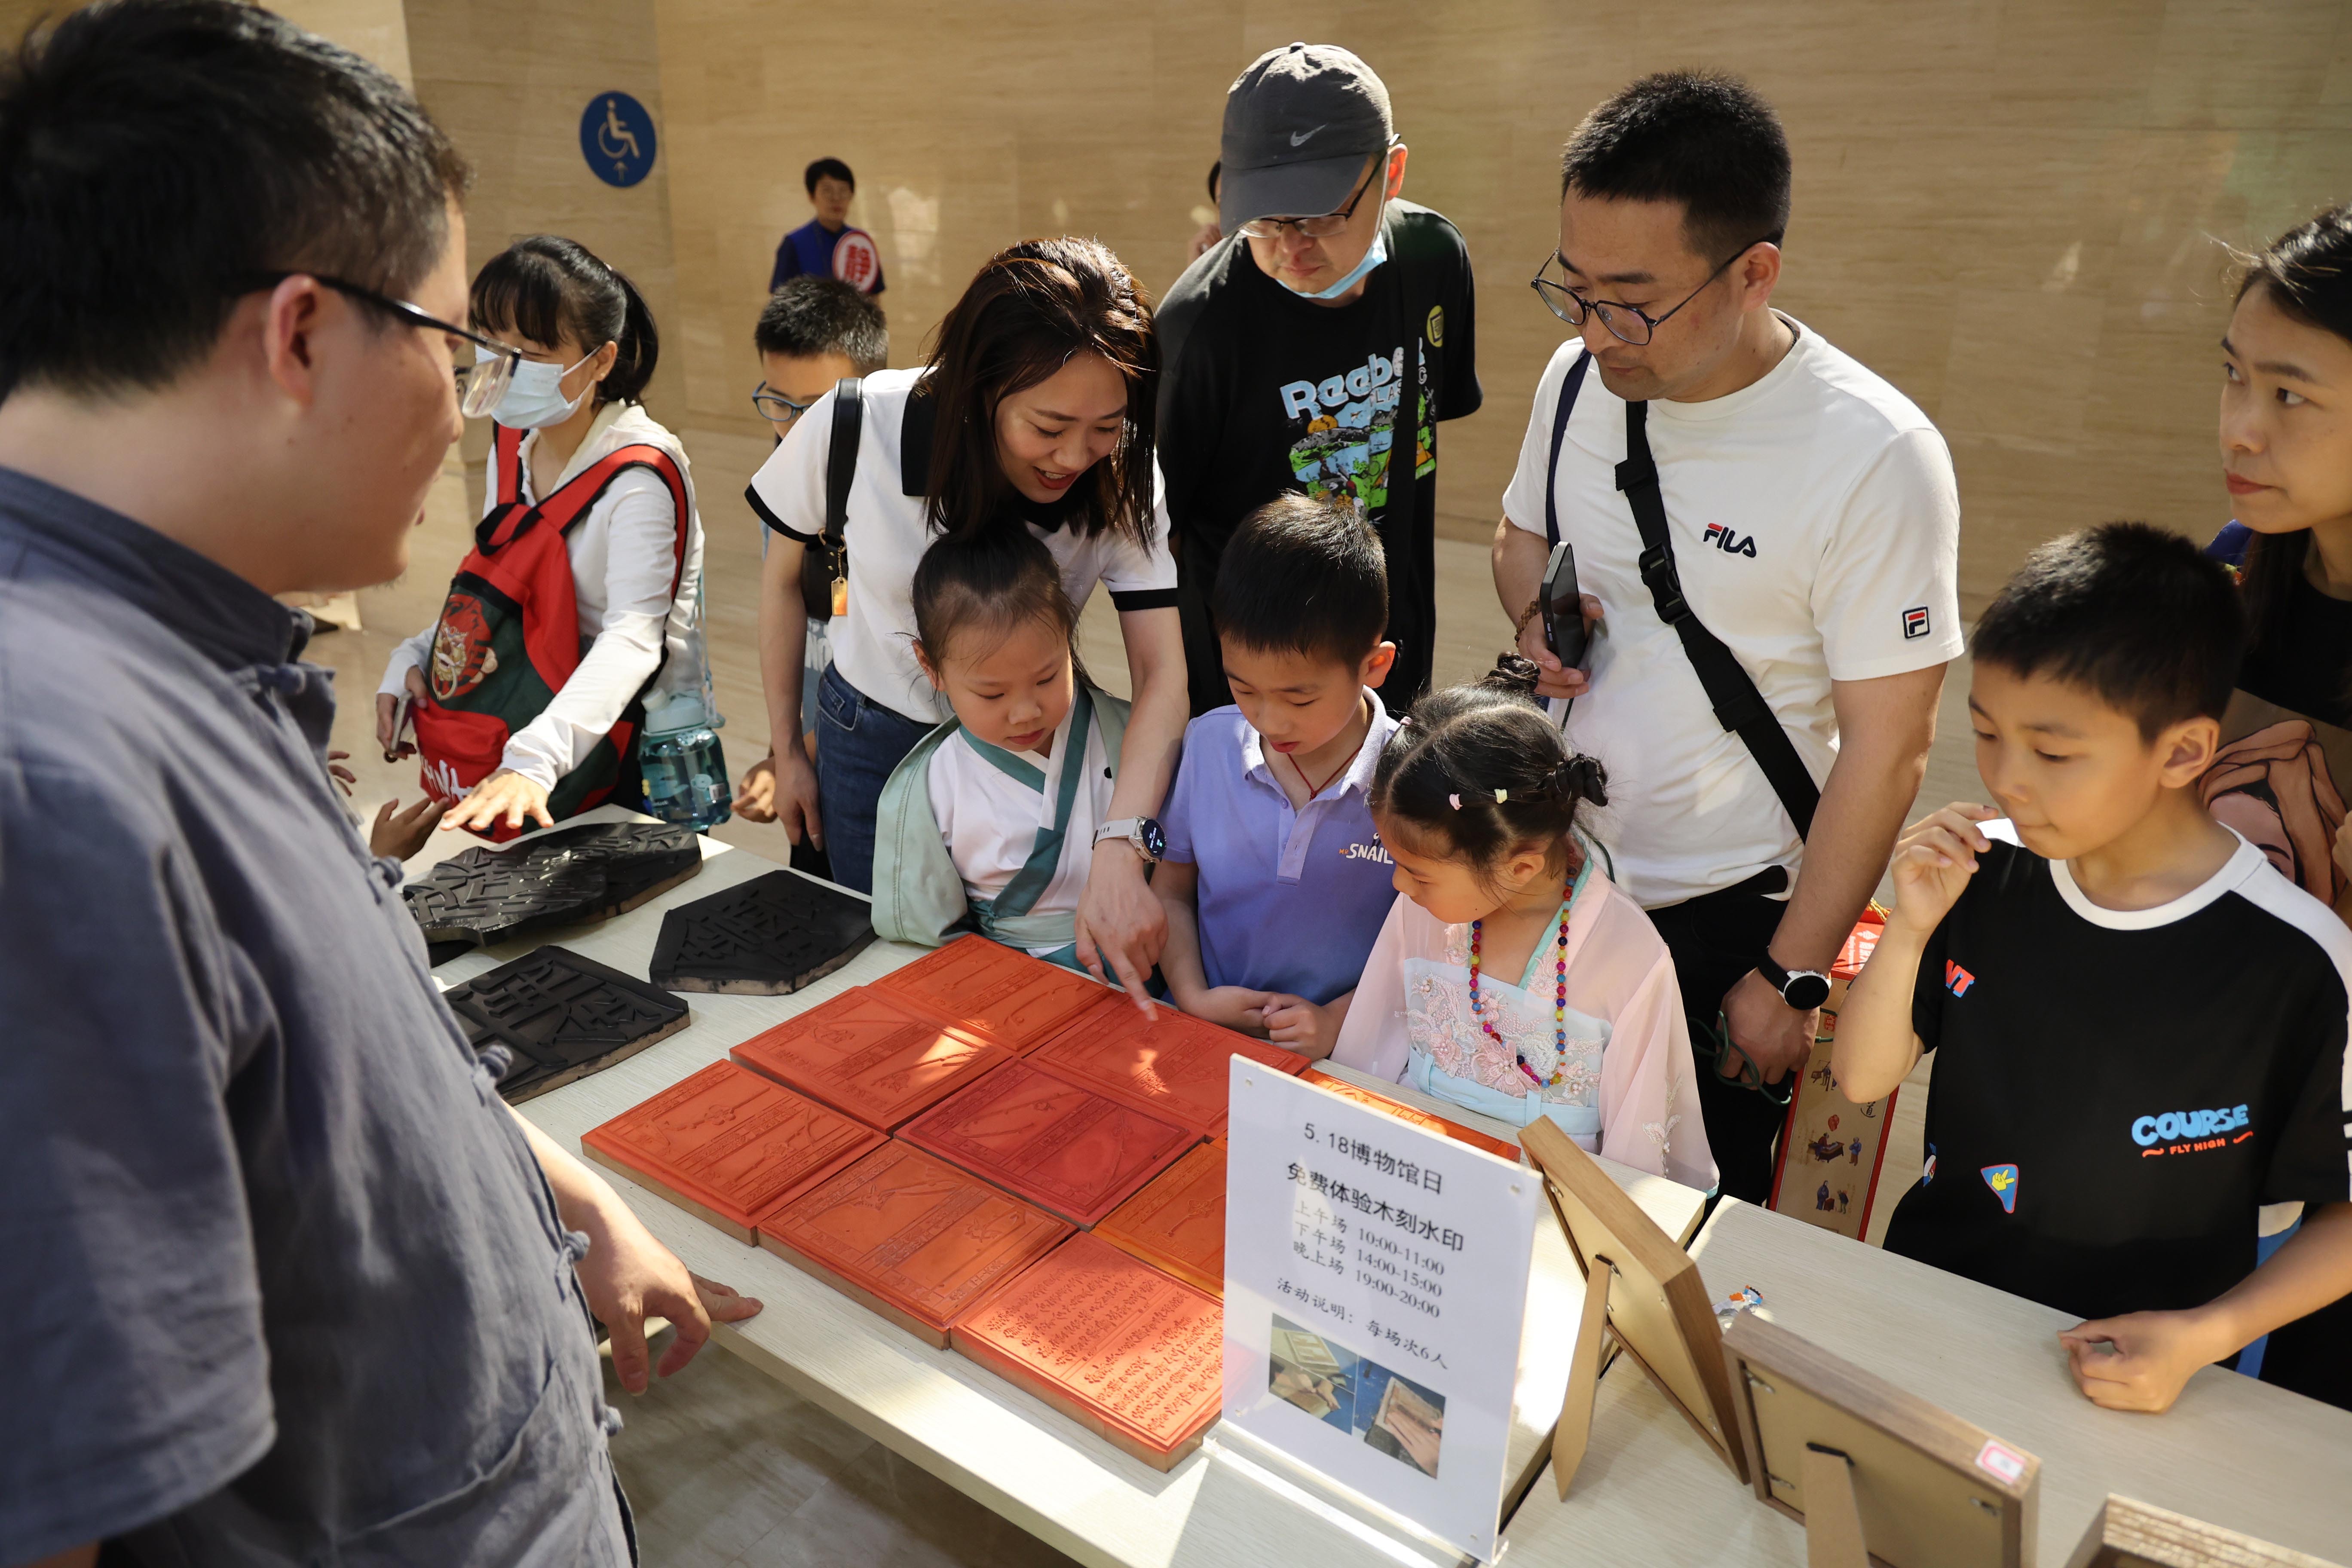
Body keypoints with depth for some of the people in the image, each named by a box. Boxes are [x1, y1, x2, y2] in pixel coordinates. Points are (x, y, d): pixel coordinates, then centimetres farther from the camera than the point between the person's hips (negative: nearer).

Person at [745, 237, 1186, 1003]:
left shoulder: (1124, 480, -24)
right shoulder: (854, 426, -25)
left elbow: (1164, 671, -31)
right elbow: (784, 576, -7)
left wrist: (1120, 848, -47)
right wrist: (787, 751, 2)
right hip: (873, 737, 0)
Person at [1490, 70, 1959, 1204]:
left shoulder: (1877, 459, -20)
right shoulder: (1580, 376, -4)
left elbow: (1885, 750, -16)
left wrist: (1792, 980, -13)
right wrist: (1539, 618, -8)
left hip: (1721, 915, -4)